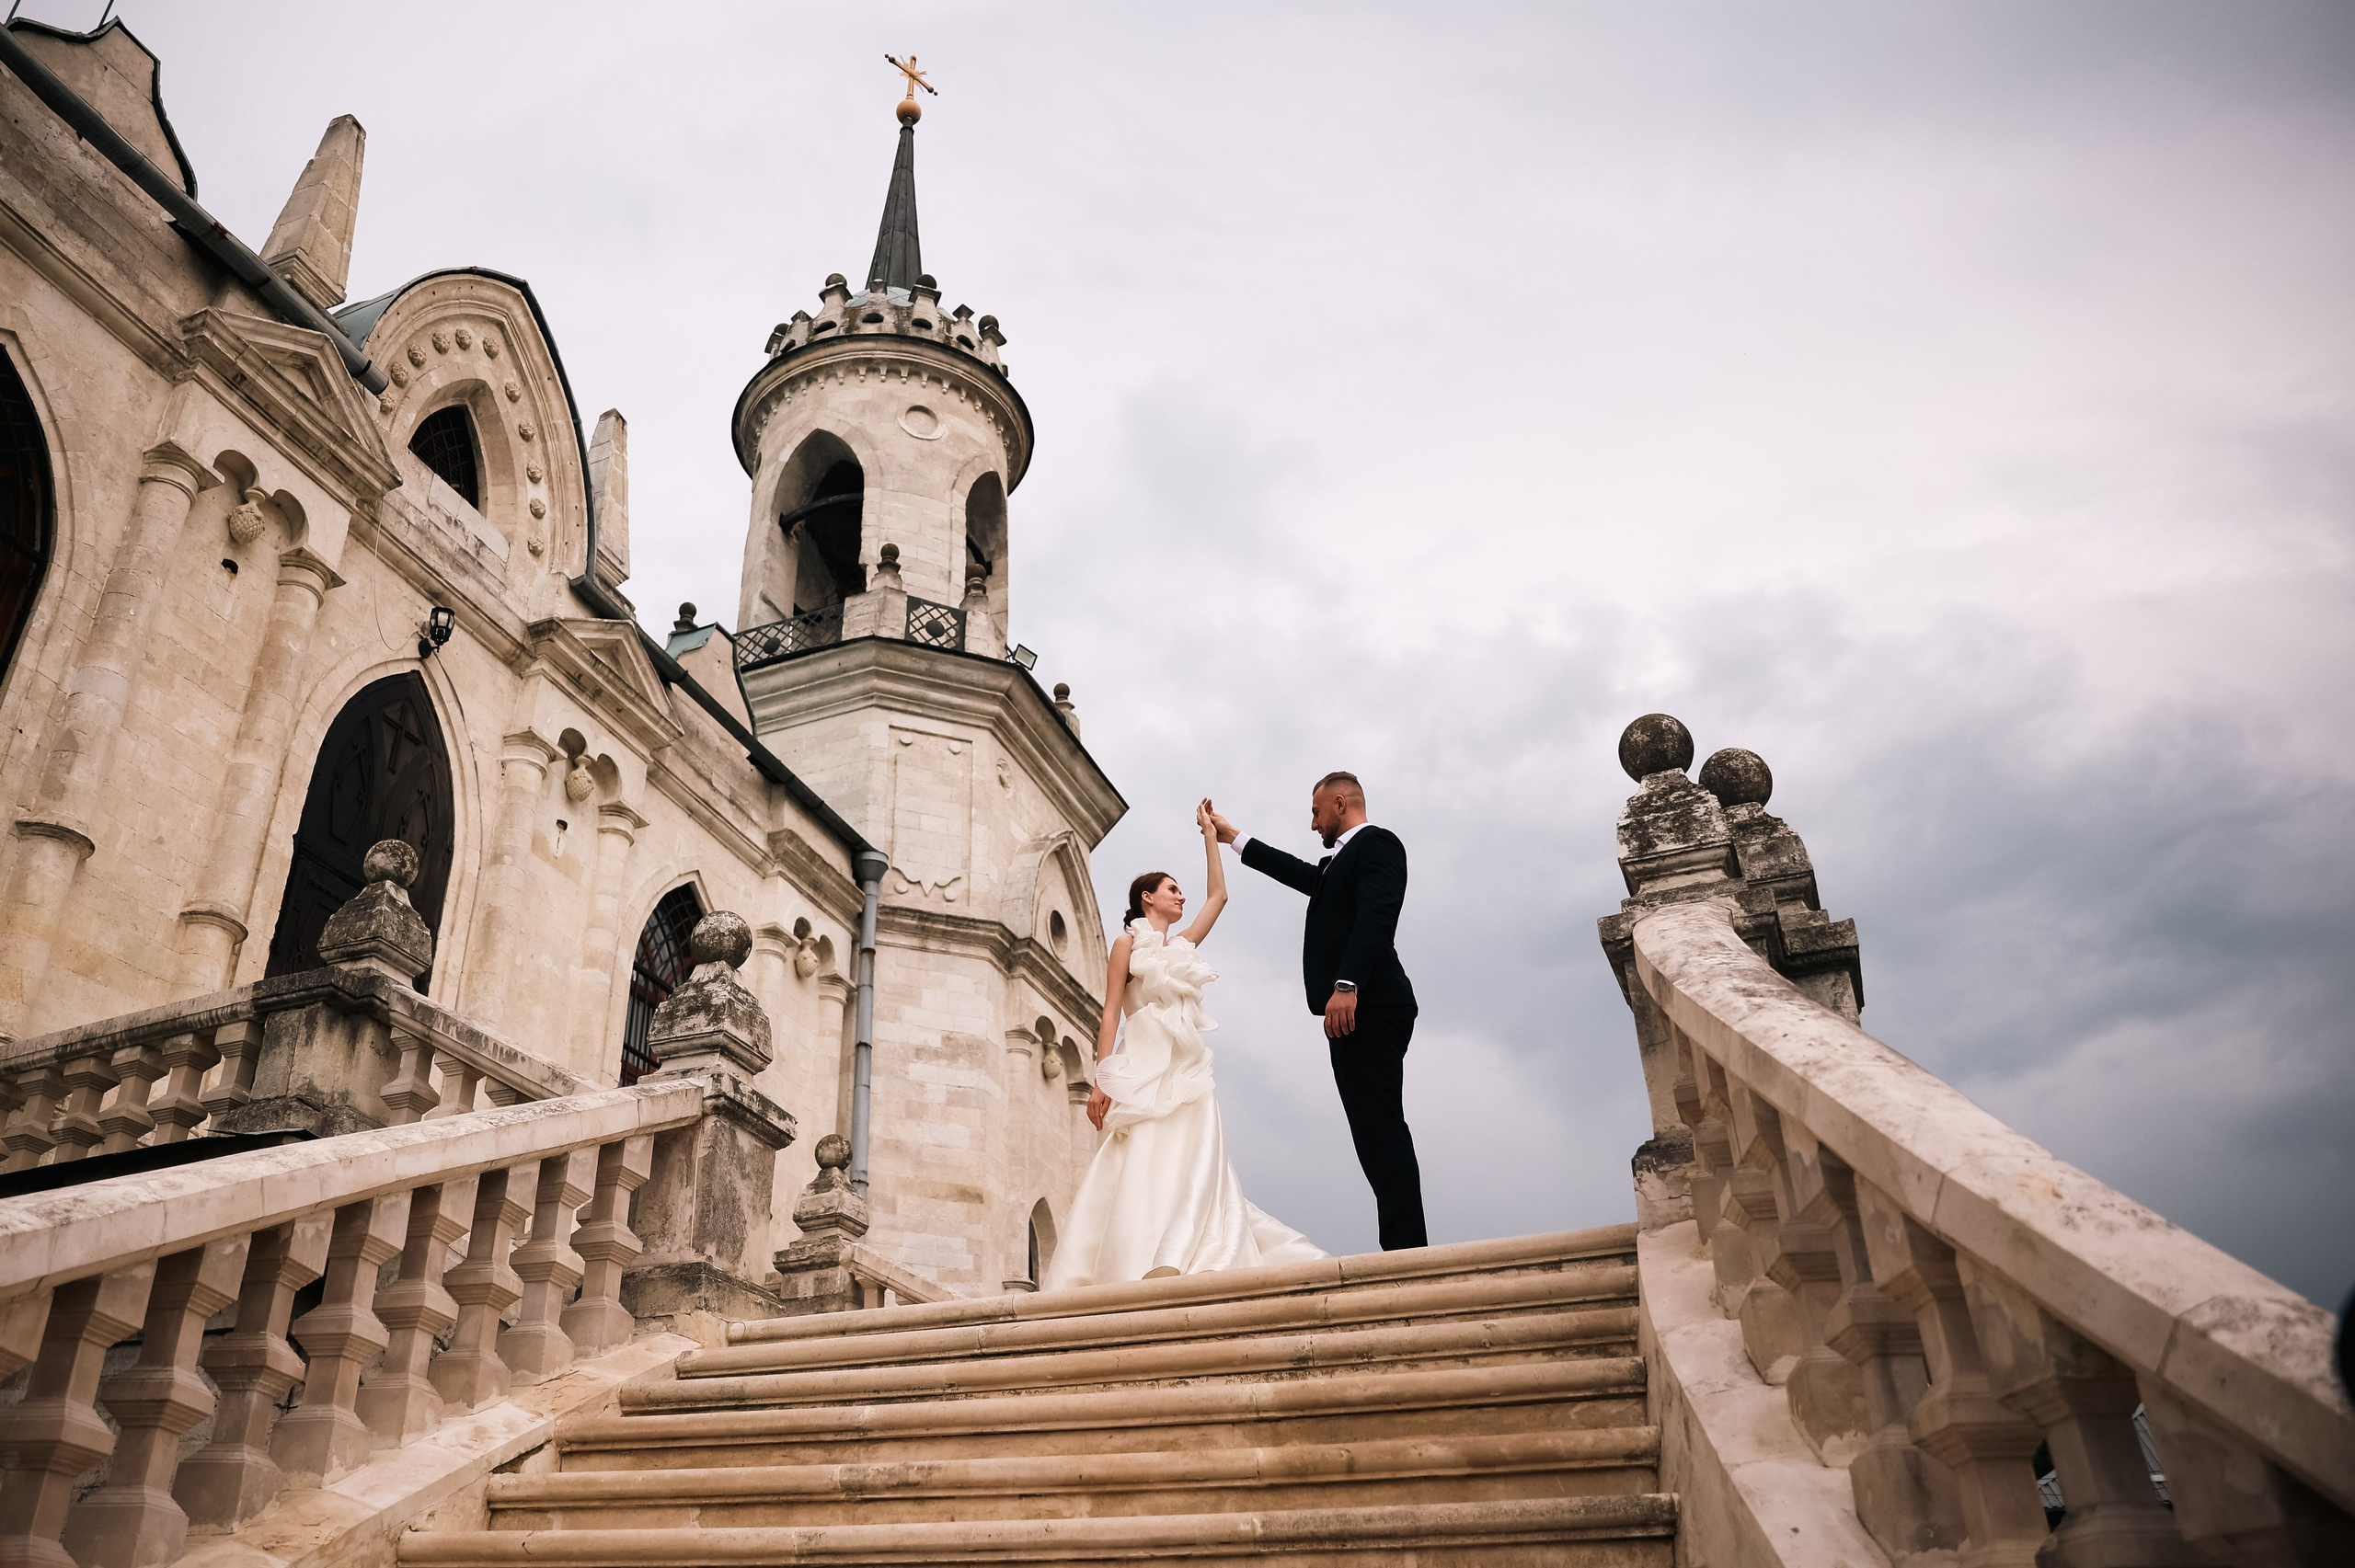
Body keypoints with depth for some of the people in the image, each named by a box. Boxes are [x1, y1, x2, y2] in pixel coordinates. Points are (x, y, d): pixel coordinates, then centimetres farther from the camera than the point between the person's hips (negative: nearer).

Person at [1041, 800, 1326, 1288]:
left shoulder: (1183, 945, 23)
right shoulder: (1129, 943, 7)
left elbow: (1218, 895, 28)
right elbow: (1110, 1012, -1)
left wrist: (1210, 834, 29)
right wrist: (1102, 1079, -11)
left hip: (1187, 1072, 6)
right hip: (1144, 1067, -6)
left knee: (1192, 1168, -10)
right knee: (1142, 1168, -14)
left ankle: (1173, 1266, -18)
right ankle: (1139, 1269, -20)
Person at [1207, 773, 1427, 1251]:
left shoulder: (1377, 843, -1)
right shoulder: (1337, 864, 29)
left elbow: (1374, 918, -16)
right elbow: (1300, 874, 44)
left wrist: (1347, 985, -27)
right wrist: (1231, 836, 52)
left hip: (1367, 1006, -10)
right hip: (1352, 1014, 10)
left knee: (1381, 1131, -16)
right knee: (1375, 1134, 3)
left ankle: (1406, 1251, -20)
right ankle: (1405, 1251, 1)